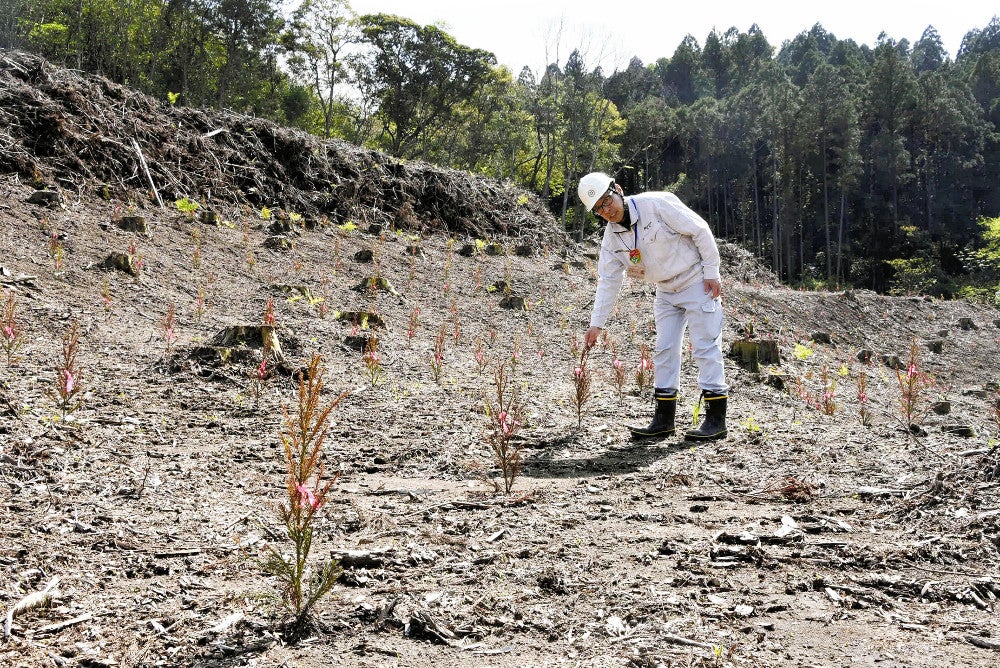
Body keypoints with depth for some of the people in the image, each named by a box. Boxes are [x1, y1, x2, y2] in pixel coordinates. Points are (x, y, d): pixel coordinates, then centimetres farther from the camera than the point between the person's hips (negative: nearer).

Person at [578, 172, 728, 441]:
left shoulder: (657, 204, -20)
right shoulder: (611, 238, -2)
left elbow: (700, 230, -16)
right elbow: (608, 282, 1)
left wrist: (711, 272, -15)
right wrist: (596, 323, -2)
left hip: (697, 282, -6)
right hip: (666, 292, 6)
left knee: (706, 346, -7)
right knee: (664, 350, 5)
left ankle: (716, 420, -3)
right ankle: (664, 421, 12)